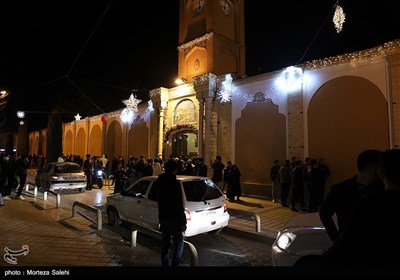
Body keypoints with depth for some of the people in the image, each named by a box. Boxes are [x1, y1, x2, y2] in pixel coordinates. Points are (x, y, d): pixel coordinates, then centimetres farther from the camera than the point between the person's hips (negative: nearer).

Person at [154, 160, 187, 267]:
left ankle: (164, 264, 24)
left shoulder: (158, 182, 6)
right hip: (174, 219, -7)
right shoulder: (174, 182, -18)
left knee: (165, 243, 16)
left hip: (163, 218, 7)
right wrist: (183, 221, -14)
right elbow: (179, 205, -19)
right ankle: (174, 264, 0)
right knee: (179, 244, 4)